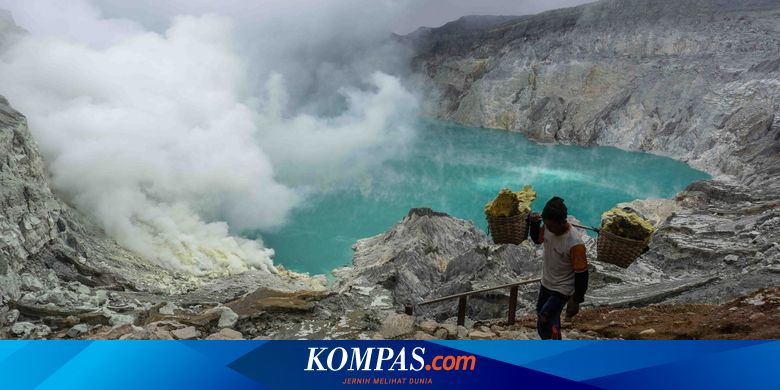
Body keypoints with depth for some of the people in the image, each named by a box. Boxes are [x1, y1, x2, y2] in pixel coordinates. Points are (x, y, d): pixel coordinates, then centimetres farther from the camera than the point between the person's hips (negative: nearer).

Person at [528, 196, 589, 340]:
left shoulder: (575, 243, -32)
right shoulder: (548, 228, -13)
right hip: (546, 284, 7)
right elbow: (537, 239, 11)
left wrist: (576, 301, -15)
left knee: (544, 323, -7)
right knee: (550, 319, 23)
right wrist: (534, 223, -8)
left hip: (562, 290, -7)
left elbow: (581, 274, -22)